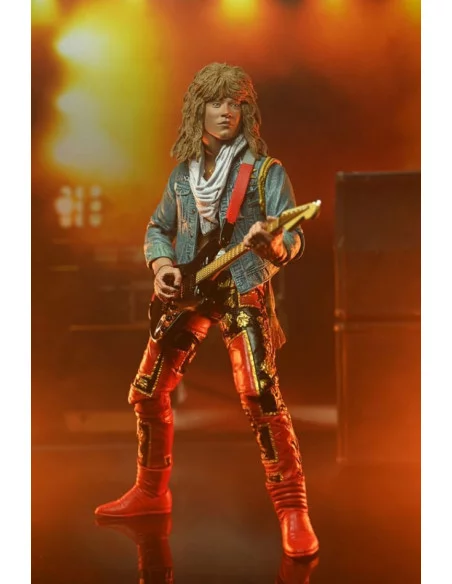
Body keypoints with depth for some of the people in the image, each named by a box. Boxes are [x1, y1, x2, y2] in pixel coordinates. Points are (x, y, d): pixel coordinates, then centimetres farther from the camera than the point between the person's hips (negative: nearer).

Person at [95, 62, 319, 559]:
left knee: (260, 397, -19)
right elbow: (157, 229, 19)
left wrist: (271, 245, -36)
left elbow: (294, 241, -13)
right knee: (147, 392, 7)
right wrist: (161, 266, -2)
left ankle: (292, 511, -11)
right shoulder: (183, 172, 8)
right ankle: (151, 492, 26)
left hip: (243, 292, -5)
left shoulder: (265, 171, -7)